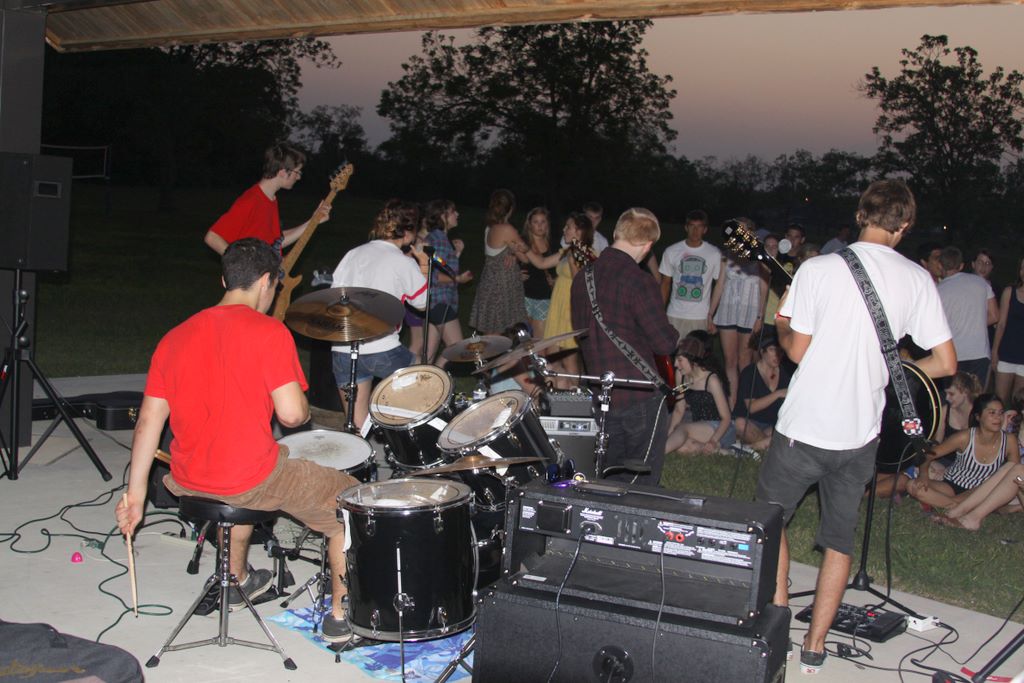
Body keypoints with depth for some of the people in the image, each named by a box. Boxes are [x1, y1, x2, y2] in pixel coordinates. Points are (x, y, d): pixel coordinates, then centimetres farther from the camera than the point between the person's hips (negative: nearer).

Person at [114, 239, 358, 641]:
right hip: (251, 479, -7)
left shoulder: (175, 337, 6)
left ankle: (238, 579, 50)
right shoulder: (268, 332, -11)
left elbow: (149, 419, 4)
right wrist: (306, 411, 6)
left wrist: (136, 495, 9)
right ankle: (341, 615, 16)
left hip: (188, 482, 7)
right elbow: (292, 413, -18)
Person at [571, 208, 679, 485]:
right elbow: (665, 343, -17)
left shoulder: (582, 277, 6)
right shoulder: (639, 282, -19)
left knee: (613, 479, 20)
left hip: (602, 395, 7)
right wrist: (672, 335, 3)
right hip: (641, 396, -7)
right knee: (643, 483, 5)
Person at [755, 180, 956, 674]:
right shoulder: (917, 280, -1)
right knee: (840, 537, 16)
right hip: (861, 431, 3)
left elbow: (797, 350, -8)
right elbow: (946, 363, 1)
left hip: (803, 427, -3)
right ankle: (814, 645, 18)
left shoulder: (818, 269, -10)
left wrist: (781, 324, 13)